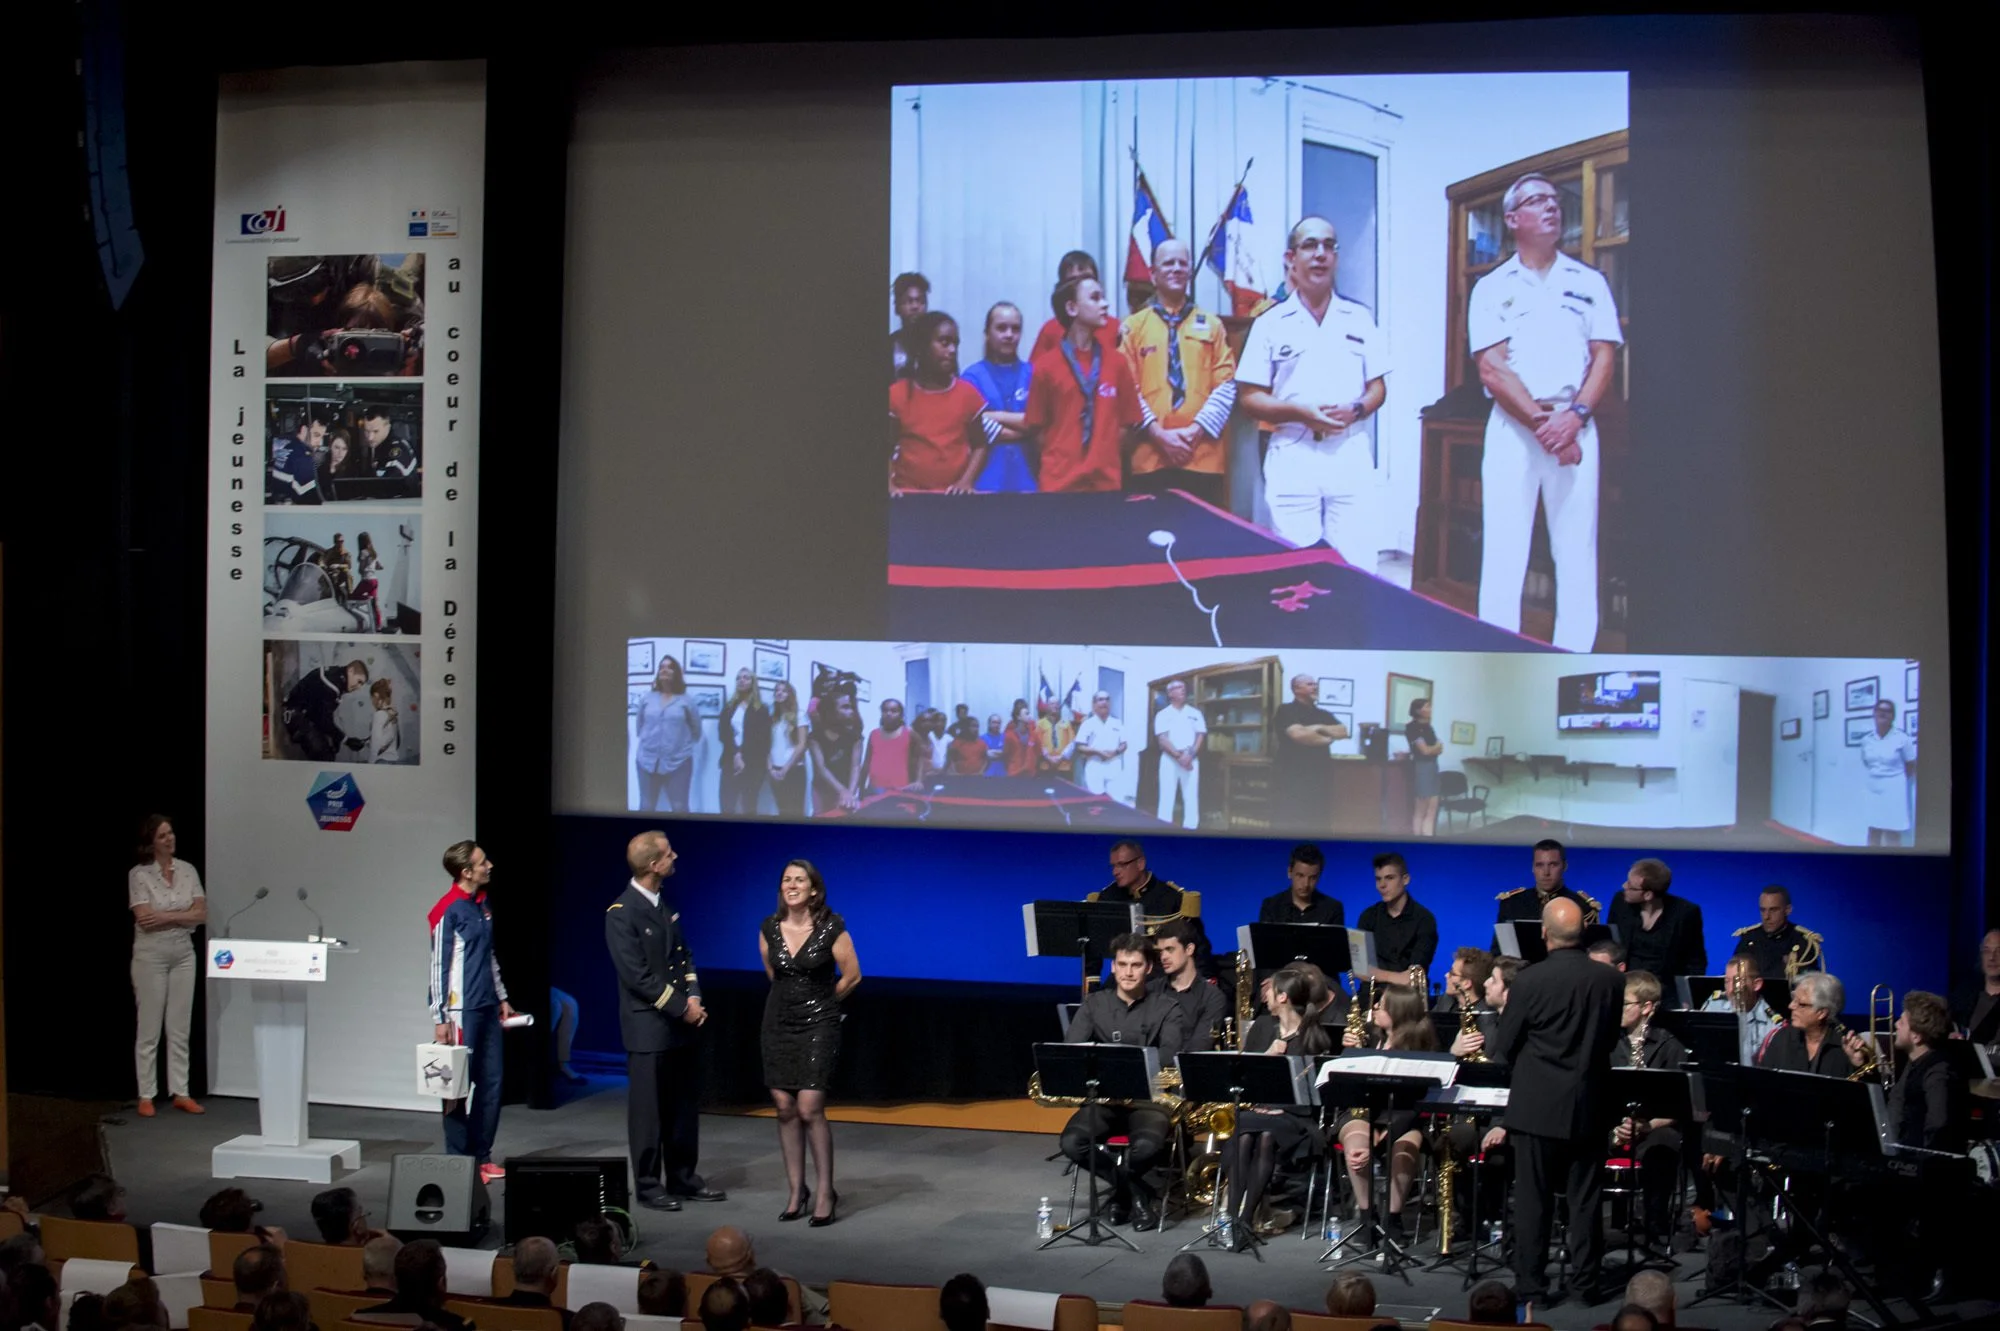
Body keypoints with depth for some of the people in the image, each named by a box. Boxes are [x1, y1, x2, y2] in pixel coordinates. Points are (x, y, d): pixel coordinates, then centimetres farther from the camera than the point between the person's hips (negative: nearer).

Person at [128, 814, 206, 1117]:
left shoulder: (188, 870, 4)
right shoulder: (139, 874, -8)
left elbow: (201, 915, -2)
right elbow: (145, 920, -16)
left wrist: (165, 916, -13)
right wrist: (182, 915, -10)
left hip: (183, 955, 4)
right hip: (150, 956, -4)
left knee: (180, 1028, 8)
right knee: (150, 1028, 2)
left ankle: (180, 1093, 13)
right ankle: (146, 1096, 8)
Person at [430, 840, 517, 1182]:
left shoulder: (484, 904, 10)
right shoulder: (449, 911, -12)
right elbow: (438, 967, -11)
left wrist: (502, 998, 19)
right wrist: (440, 1019, -12)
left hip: (487, 1008, 8)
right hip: (462, 1011, -7)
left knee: (491, 1083, 10)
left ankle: (481, 1156, 19)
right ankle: (457, 1160, 8)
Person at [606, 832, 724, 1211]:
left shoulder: (665, 905, 9)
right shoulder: (621, 913, -15)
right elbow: (637, 976, -18)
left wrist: (693, 997, -2)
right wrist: (680, 1008, -14)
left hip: (681, 1023, 8)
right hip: (648, 1027, -8)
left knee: (685, 1106, 13)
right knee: (649, 1109, 2)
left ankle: (682, 1178, 24)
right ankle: (648, 1185, 12)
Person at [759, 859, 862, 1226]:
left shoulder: (832, 928, -12)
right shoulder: (769, 928, 0)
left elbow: (852, 976, -2)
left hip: (818, 1024, -4)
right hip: (779, 1022, 4)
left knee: (810, 1107, -12)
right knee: (785, 1108, 3)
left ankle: (825, 1192, -1)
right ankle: (796, 1191, 13)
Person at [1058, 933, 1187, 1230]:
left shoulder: (1167, 1009, 5)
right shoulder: (1094, 1004, 11)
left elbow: (1169, 1056, -11)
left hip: (1148, 1097, -2)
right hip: (1102, 1097, 2)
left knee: (1146, 1146, -35)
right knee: (1072, 1143, -28)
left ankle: (1124, 1189, 2)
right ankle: (1137, 1192, -4)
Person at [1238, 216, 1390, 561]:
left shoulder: (1360, 319, 10)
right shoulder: (1270, 323, 4)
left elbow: (1378, 388, 12)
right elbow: (1249, 399, 2)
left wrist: (1356, 410, -10)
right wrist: (1299, 412, -14)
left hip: (1350, 455, 1)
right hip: (1292, 457, -1)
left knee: (1356, 568, -3)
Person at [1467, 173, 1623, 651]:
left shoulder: (1589, 282, 12)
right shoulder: (1491, 288, 6)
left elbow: (1604, 357, 5)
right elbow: (1493, 369, -4)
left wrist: (1574, 416, -12)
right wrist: (1541, 423, -14)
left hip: (1575, 429, 2)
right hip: (1512, 428, -2)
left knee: (1577, 553, 0)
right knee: (1503, 553, -5)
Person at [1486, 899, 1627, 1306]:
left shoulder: (1529, 980, -15)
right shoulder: (1611, 980, -5)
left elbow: (1504, 1048, -6)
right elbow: (1611, 1040, 7)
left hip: (1537, 1104, -3)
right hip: (1589, 1104, 3)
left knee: (1532, 1199, 5)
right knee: (1584, 1199, 12)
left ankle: (1531, 1284, 8)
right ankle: (1585, 1280, 18)